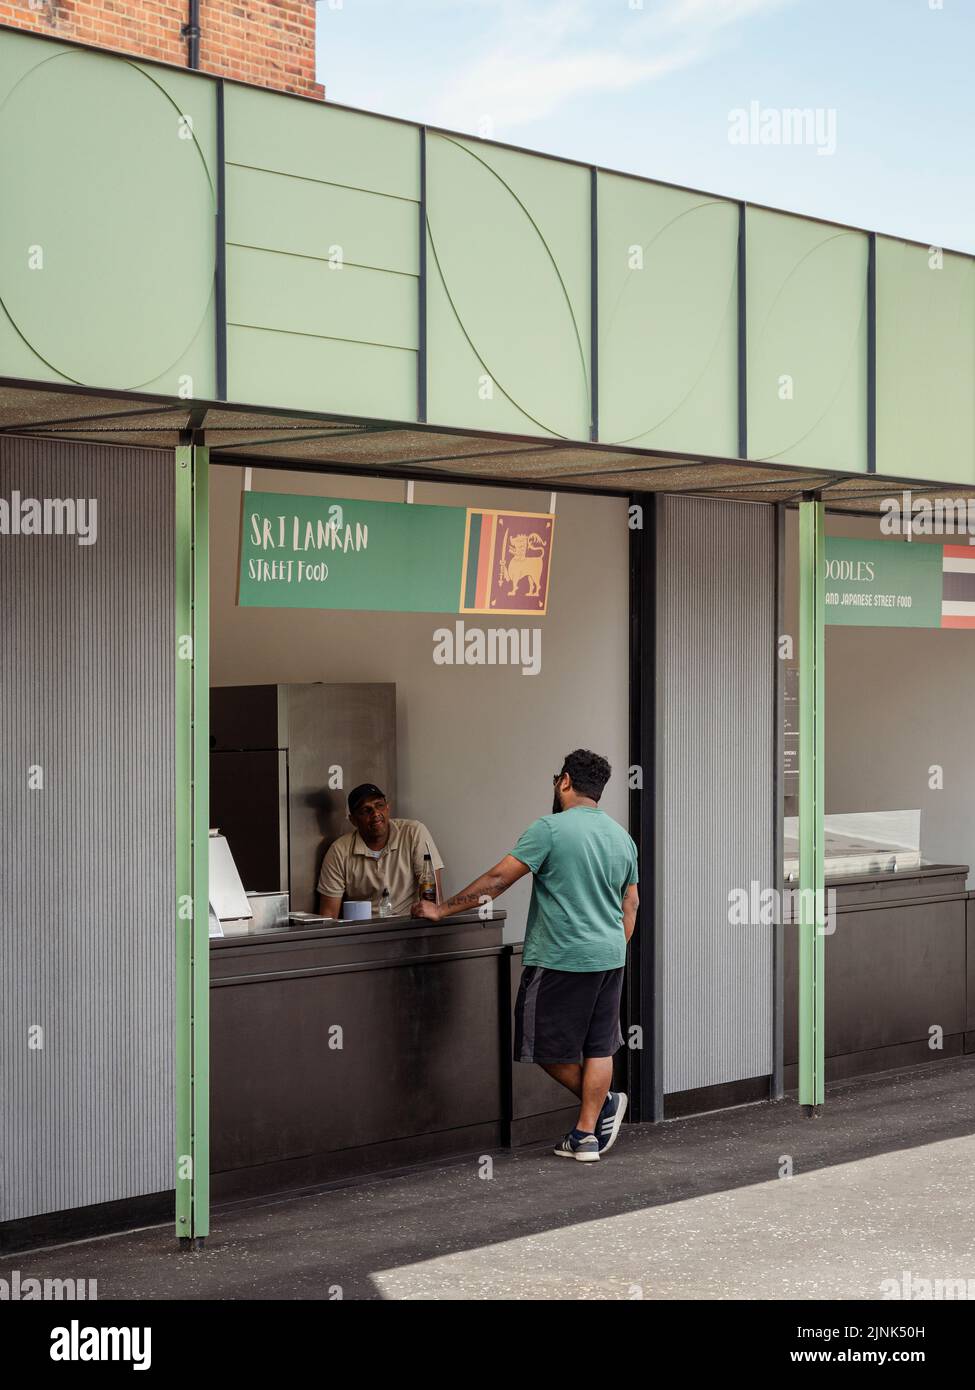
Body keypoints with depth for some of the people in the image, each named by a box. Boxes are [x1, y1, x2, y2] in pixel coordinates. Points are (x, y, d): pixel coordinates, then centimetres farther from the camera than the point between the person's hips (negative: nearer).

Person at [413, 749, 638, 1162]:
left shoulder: (550, 829, -11)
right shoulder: (621, 837, 9)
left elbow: (497, 880, -12)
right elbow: (631, 904, 14)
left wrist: (442, 909, -4)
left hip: (562, 958, -7)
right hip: (610, 958, 7)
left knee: (551, 1044, 8)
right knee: (599, 1047, 9)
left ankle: (603, 1102, 13)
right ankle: (587, 1135, 10)